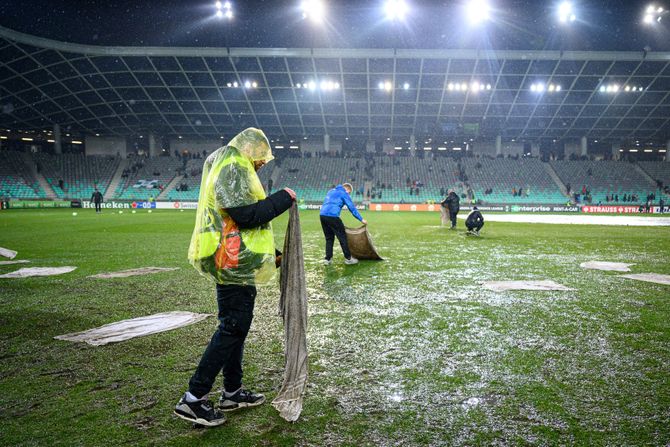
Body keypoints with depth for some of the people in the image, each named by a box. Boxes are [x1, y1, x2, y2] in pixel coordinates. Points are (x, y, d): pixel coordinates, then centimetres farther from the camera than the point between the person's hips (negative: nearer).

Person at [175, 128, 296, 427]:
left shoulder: (231, 168, 22)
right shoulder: (233, 168, -12)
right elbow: (246, 215, -24)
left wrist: (273, 254, 23)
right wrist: (283, 198, -13)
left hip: (236, 264, 11)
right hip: (234, 265, -11)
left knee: (236, 327, 15)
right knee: (232, 328, -7)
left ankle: (233, 392, 26)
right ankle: (193, 398, -1)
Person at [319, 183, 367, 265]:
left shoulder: (331, 191, 28)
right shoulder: (344, 193, 5)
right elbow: (352, 207, 1)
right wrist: (361, 219, 4)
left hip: (322, 215, 7)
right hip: (332, 216, -7)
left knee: (329, 238, 17)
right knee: (342, 237, 3)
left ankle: (328, 259, 14)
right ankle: (348, 258, 9)